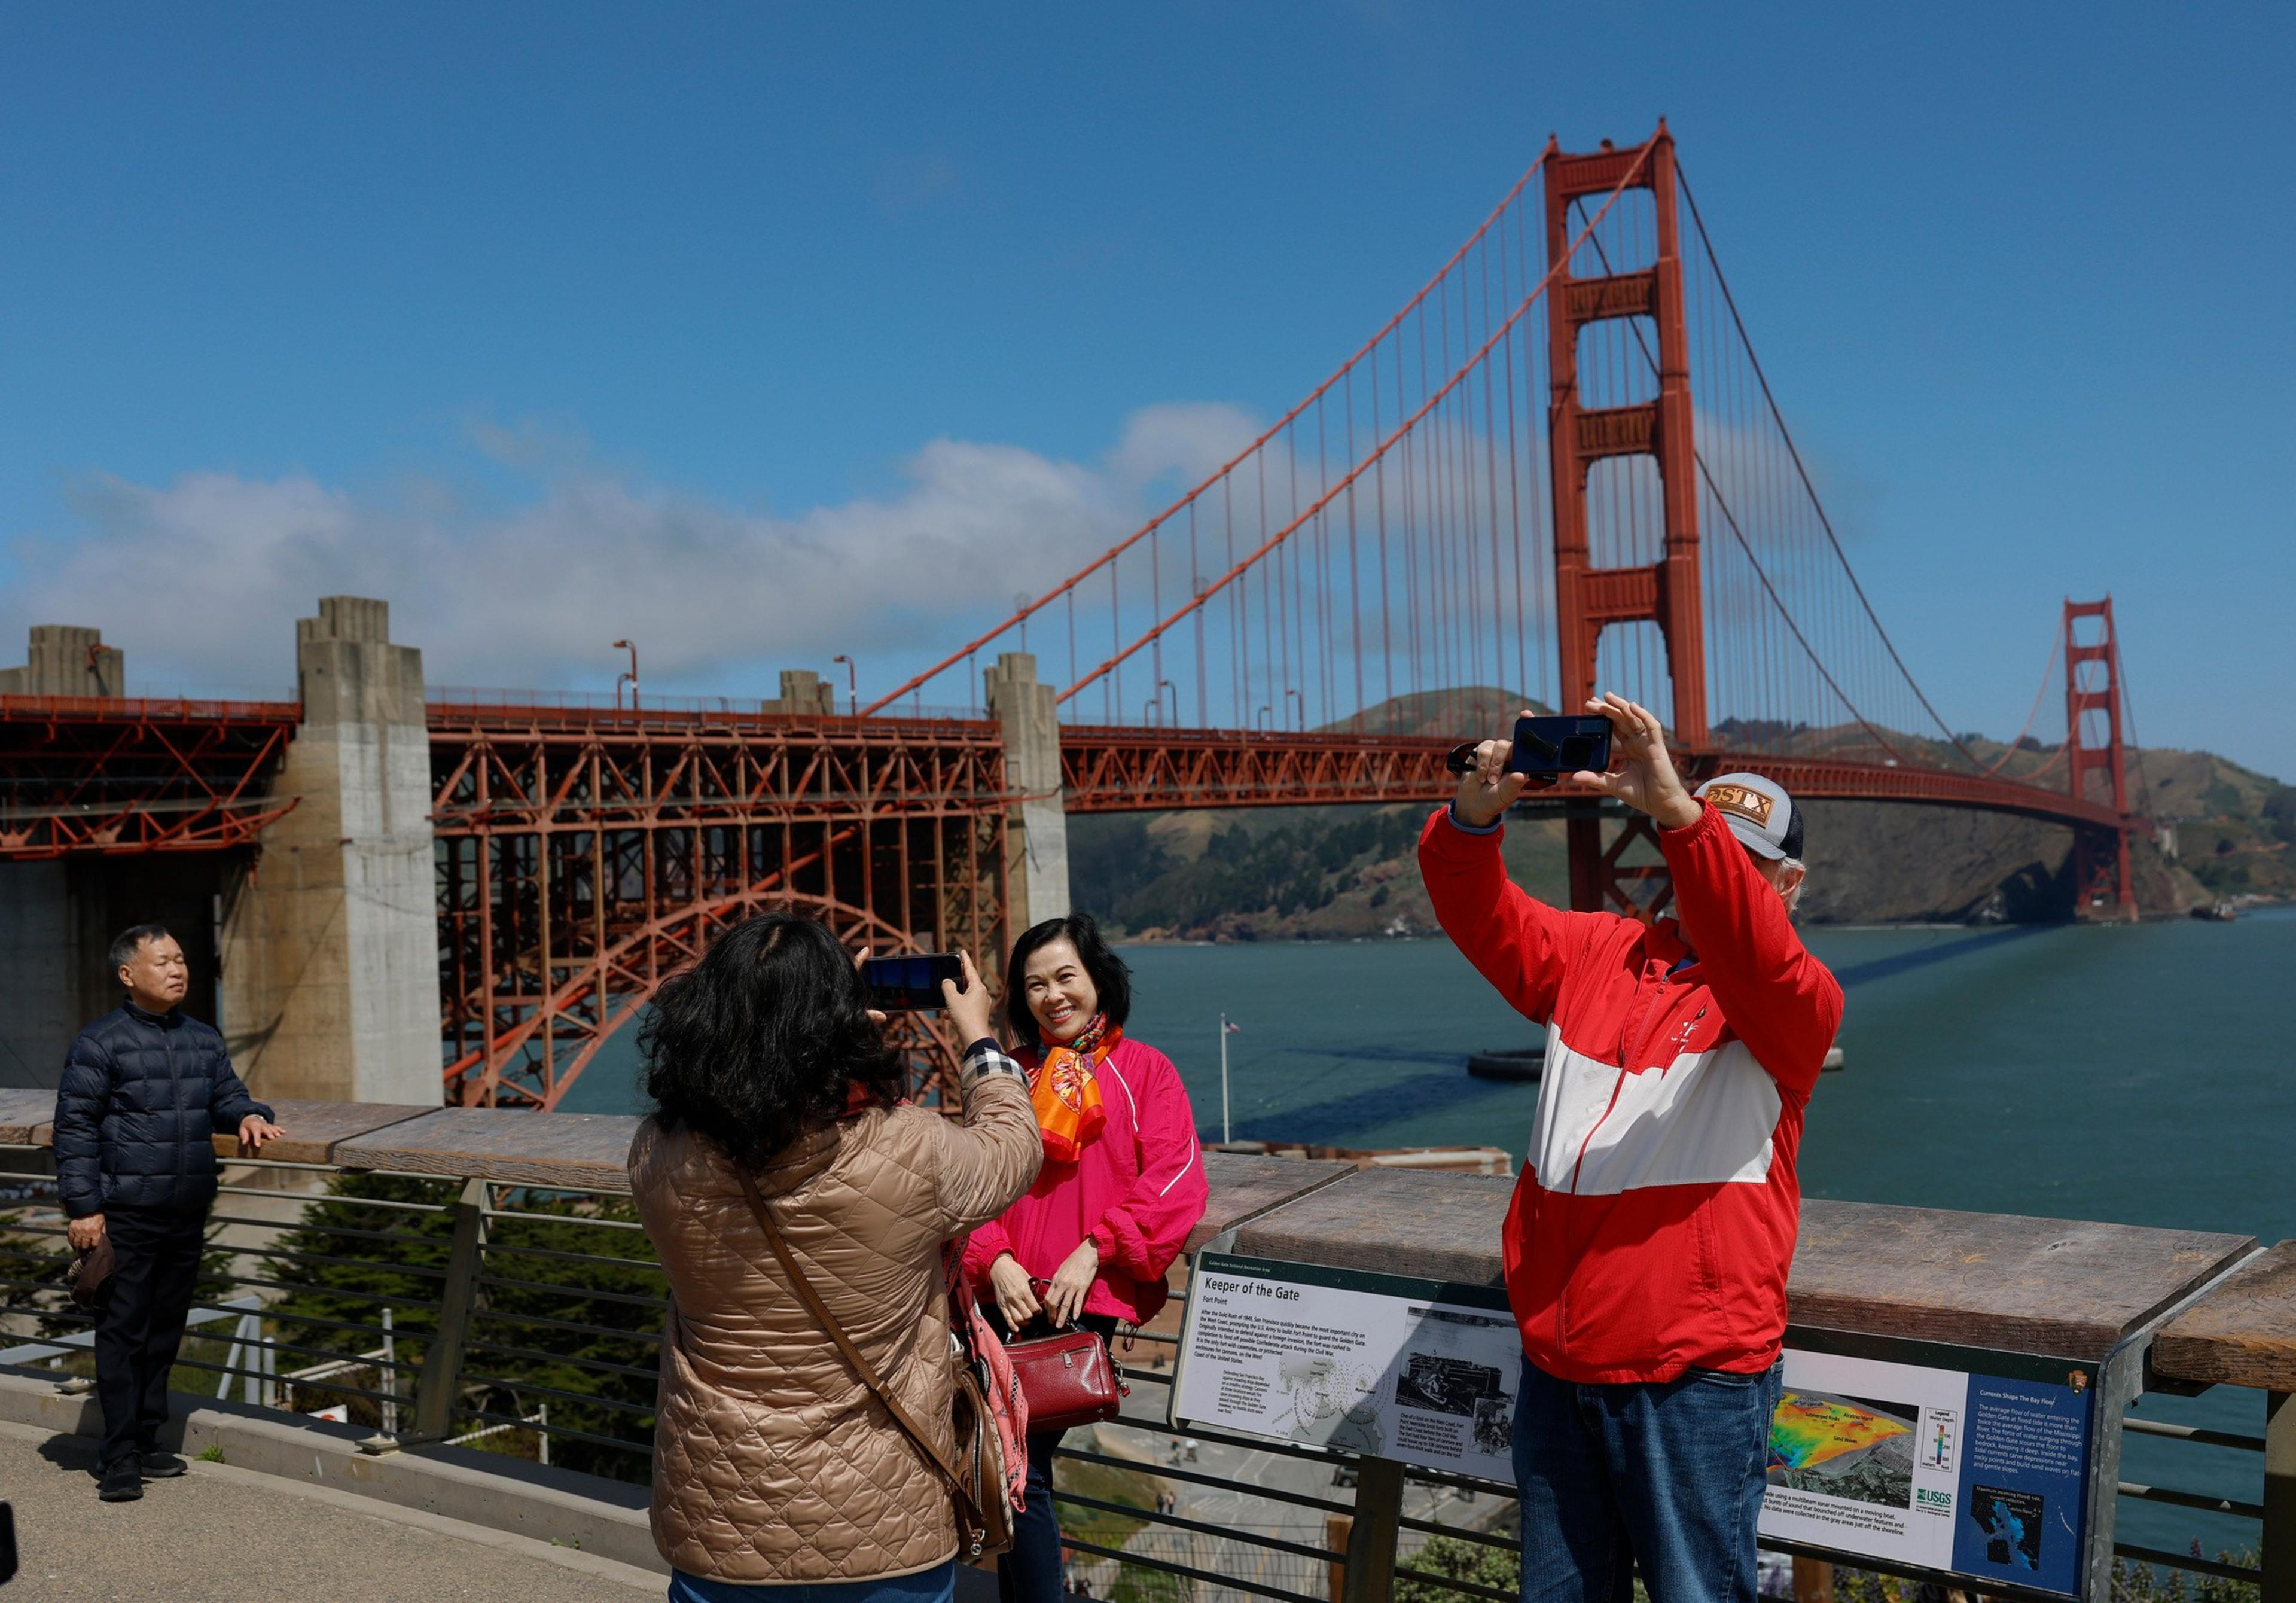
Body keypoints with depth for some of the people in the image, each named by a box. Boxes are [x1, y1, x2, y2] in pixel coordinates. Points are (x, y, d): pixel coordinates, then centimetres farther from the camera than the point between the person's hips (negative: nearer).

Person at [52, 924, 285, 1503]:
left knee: (166, 1331, 13)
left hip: (188, 1217, 6)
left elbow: (227, 1095, 21)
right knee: (122, 1334, -2)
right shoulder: (99, 1043, -7)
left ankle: (147, 1442, 23)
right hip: (125, 1217, -6)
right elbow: (75, 1128, -7)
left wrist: (248, 1114, -3)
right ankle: (119, 1457, 4)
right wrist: (83, 1207, -12)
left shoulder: (204, 1041, 11)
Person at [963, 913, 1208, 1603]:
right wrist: (995, 1260, -6)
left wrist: (1094, 1250, -12)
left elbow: (1176, 1184, -3)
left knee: (1020, 1464, -12)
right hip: (1011, 1297, 3)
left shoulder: (1144, 1070, 7)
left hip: (1090, 1298, -3)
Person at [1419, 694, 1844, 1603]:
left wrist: (1676, 809, -43)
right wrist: (1475, 814, -26)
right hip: (1556, 1362, 5)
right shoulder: (1595, 956, 8)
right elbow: (1478, 914, -3)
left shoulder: (1792, 999, -6)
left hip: (1695, 1374, -5)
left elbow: (1752, 953, -28)